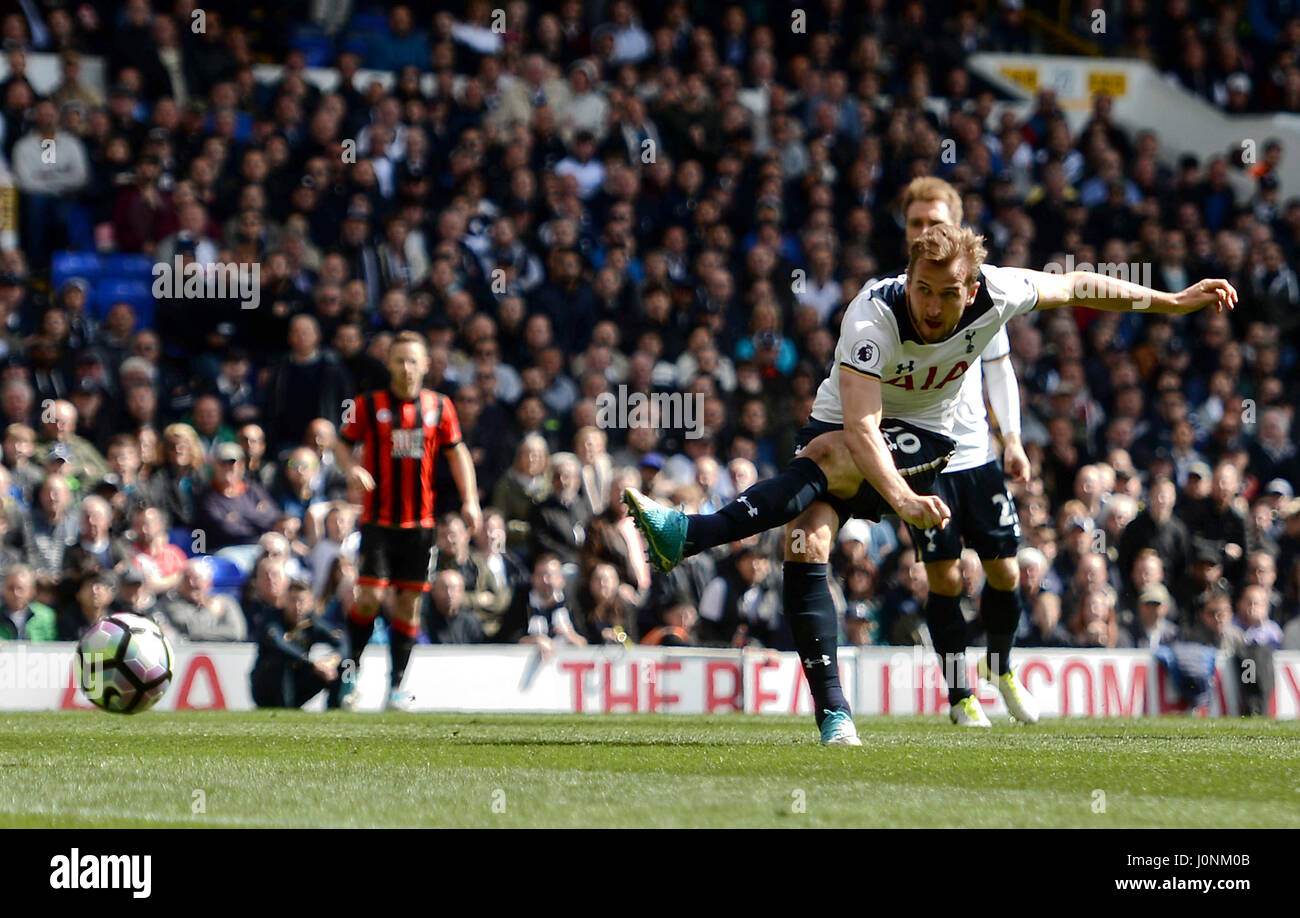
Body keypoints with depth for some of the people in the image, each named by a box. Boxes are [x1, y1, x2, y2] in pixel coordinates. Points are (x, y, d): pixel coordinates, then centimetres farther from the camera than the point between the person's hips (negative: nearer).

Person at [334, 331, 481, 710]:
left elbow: (456, 451, 13)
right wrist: (351, 468, -14)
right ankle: (352, 671, 6)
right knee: (370, 596, -12)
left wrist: (469, 500, 4)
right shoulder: (369, 405, -1)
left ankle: (397, 685, 11)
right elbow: (342, 443, 8)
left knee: (409, 602, 3)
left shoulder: (439, 406, 5)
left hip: (420, 522, 2)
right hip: (378, 519, -2)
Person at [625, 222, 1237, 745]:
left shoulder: (996, 296, -20)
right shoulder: (873, 316, -30)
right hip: (841, 423, 0)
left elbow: (1078, 287, 0)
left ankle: (691, 535, -40)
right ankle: (832, 712, -24)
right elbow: (859, 424, -41)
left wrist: (1171, 303, 8)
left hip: (924, 439, 0)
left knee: (829, 455, -34)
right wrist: (901, 498, -58)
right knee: (806, 542, -26)